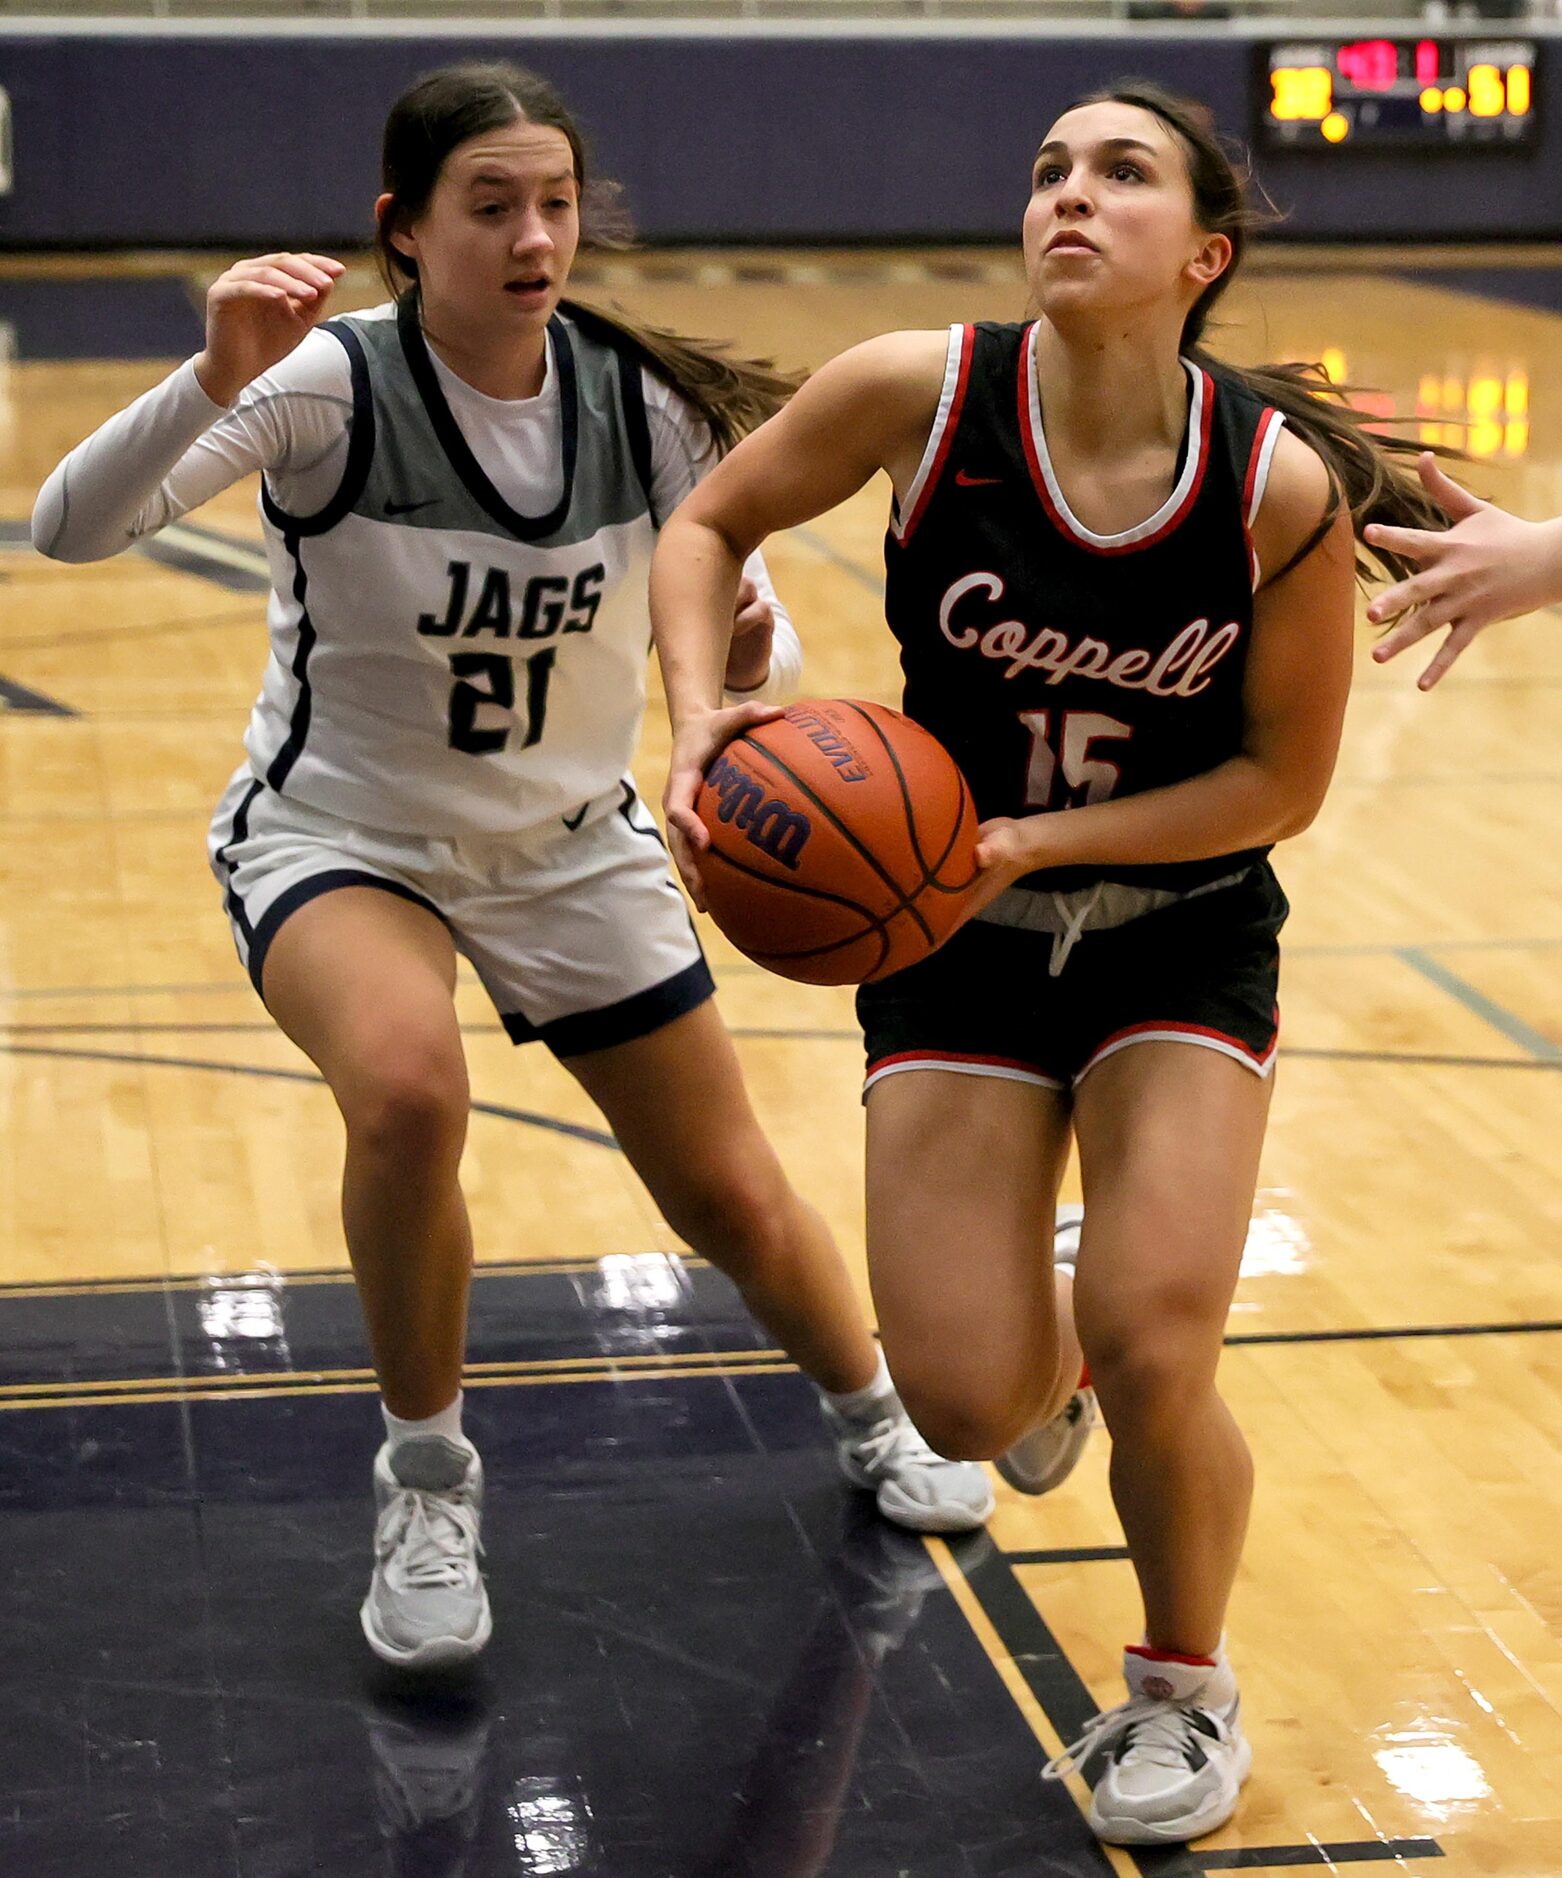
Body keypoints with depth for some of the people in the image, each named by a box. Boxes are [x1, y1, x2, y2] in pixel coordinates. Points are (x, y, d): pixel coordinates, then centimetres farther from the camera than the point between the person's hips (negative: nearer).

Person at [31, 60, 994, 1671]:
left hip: (572, 844, 4)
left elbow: (742, 605, -4)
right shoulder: (331, 386, -23)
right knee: (407, 1087, -34)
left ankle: (872, 1425, 42)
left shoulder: (642, 402, -13)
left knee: (731, 1195, 9)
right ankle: (426, 1483, -9)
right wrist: (214, 384, -51)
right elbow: (68, 528, -33)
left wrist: (753, 661, -28)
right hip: (338, 834, -3)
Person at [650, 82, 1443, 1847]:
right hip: (959, 935, 1)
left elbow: (1284, 778, -9)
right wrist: (701, 720, -19)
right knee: (966, 1406, -6)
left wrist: (1042, 838, -20)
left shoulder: (1281, 483, -19)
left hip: (1181, 932, -1)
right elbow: (707, 526, -2)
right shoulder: (921, 394, -18)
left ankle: (1184, 1686, 17)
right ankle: (1049, 1348, 36)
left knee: (1152, 1344, -15)